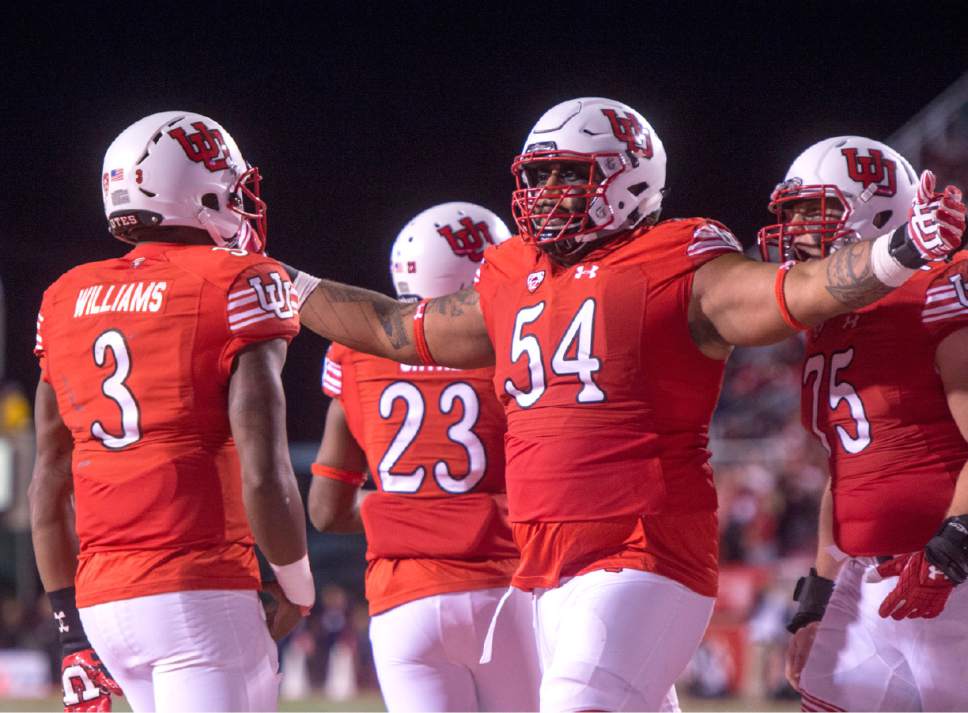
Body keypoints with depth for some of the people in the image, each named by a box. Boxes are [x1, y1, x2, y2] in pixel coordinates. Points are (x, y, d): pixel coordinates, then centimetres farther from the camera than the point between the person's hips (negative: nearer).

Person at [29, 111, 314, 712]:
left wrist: (74, 627, 20)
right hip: (200, 594, -7)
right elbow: (263, 476, -13)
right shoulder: (237, 287, -6)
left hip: (101, 601, 7)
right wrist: (298, 588, 2)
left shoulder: (68, 300, 13)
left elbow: (49, 483, 15)